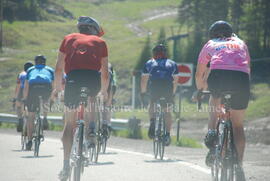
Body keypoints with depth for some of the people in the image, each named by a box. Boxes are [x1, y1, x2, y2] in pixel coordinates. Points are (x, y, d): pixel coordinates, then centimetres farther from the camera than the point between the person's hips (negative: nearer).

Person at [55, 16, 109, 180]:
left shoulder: (69, 39, 25)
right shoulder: (100, 42, 24)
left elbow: (58, 68, 20)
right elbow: (105, 73, 22)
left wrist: (57, 88, 33)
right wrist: (104, 92, 37)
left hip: (74, 77, 0)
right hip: (94, 78, 0)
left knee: (70, 123, 9)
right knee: (91, 99, 36)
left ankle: (66, 165, 2)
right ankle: (91, 130, 13)